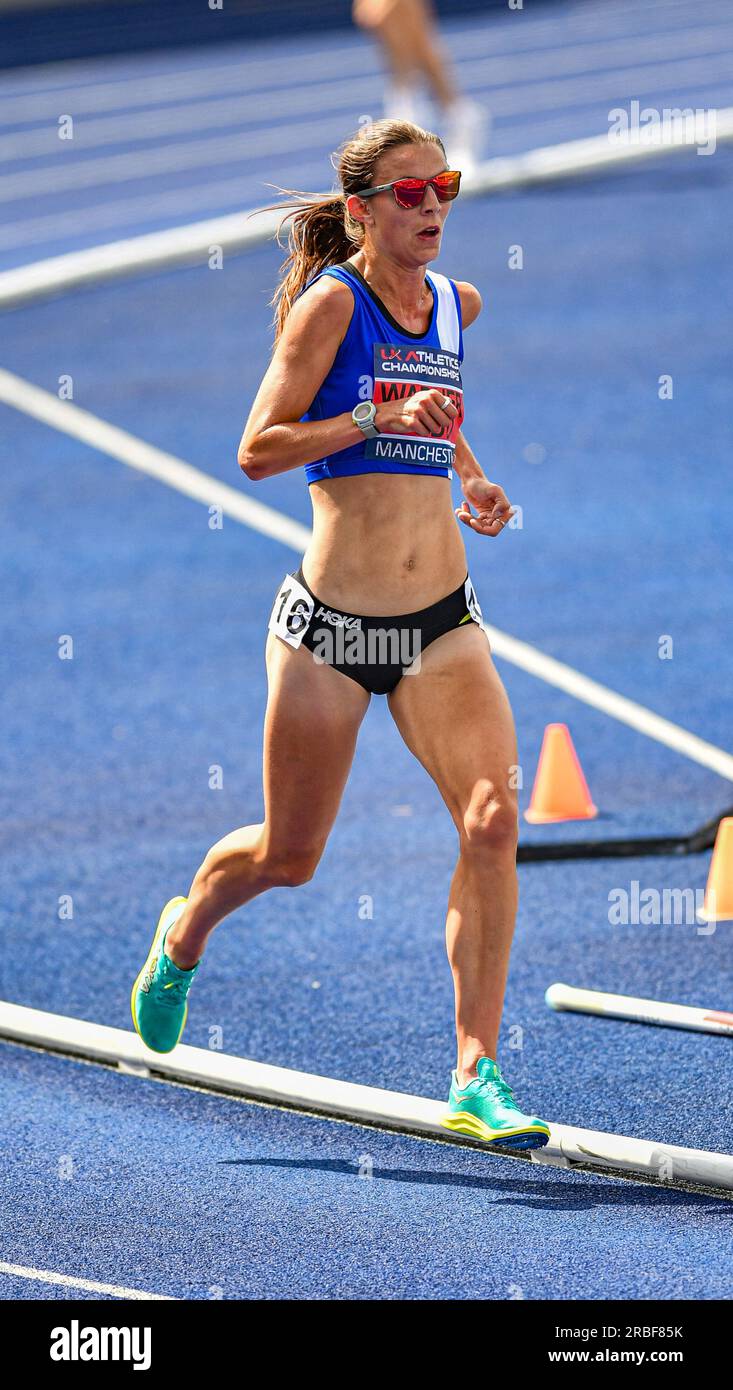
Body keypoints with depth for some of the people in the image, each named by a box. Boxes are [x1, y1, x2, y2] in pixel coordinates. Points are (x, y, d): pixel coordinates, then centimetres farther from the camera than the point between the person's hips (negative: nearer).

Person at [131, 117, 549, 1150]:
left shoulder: (457, 306, 9)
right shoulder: (331, 301, -9)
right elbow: (258, 449, -12)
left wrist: (473, 479, 12)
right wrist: (378, 419, -22)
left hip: (442, 621, 4)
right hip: (332, 620, -4)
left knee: (492, 819, -16)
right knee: (288, 855, 9)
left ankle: (478, 1078, -13)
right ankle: (183, 937, 44)